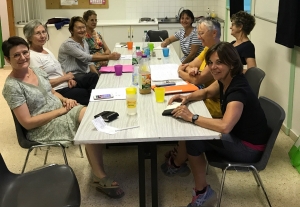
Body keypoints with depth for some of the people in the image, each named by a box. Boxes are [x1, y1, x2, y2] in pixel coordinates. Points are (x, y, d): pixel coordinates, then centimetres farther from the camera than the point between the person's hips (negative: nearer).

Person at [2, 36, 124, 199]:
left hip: (63, 111, 7)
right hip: (43, 127, -7)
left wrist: (65, 99, -2)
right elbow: (27, 123, -19)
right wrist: (60, 111, -17)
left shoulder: (37, 71, 6)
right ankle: (100, 178, -11)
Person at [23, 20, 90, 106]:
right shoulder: (32, 57, -13)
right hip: (57, 92, -9)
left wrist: (69, 78, 1)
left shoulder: (46, 50, 15)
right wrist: (65, 77, -9)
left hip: (68, 86, 9)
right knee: (87, 94, -21)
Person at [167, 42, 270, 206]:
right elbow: (206, 92, 17)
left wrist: (192, 117, -37)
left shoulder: (238, 90, -30)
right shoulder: (225, 79, -3)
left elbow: (225, 127, -44)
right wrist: (188, 97, -3)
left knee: (193, 140, -12)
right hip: (236, 135, 9)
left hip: (249, 148, -9)